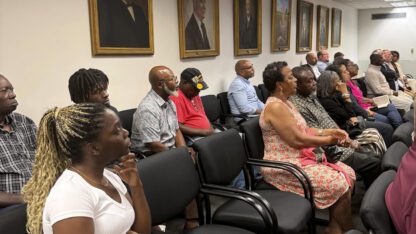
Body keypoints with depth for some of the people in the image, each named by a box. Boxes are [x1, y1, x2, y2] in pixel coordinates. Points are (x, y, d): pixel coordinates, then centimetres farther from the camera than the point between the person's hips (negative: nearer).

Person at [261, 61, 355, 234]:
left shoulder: (285, 103, 14)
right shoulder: (275, 106, -18)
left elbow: (304, 130, 17)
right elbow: (297, 140, -22)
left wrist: (330, 131, 4)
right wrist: (330, 140, -11)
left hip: (300, 159, 10)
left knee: (348, 173, 0)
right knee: (339, 184, -19)